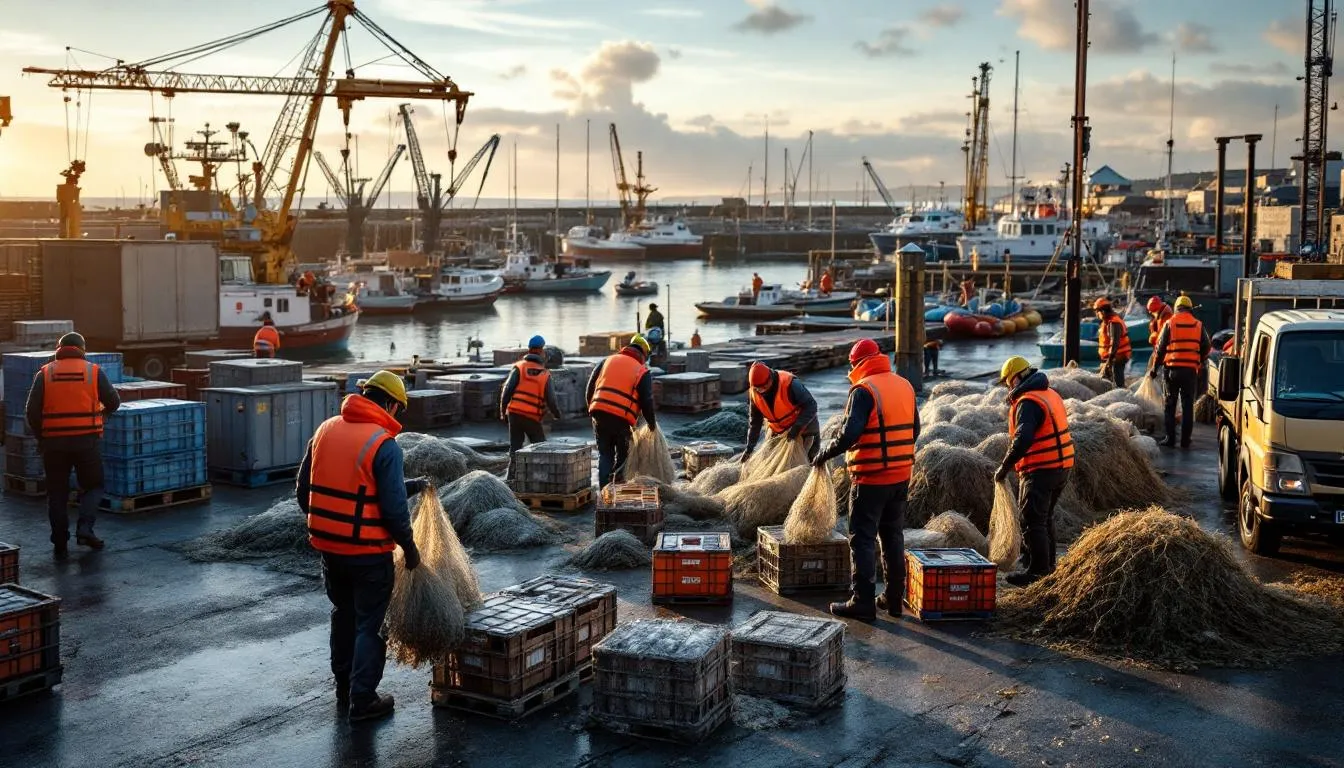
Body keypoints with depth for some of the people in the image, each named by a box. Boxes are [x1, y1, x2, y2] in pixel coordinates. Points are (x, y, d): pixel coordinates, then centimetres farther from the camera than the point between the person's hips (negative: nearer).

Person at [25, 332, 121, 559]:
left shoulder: (45, 374, 2)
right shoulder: (94, 372, 1)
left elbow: (32, 411, -3)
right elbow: (114, 402, 5)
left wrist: (40, 436, 12)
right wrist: (102, 411, 27)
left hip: (53, 442, 1)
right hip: (87, 441, -1)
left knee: (57, 493, 10)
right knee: (93, 486, 15)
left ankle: (60, 546, 10)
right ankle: (85, 528, -6)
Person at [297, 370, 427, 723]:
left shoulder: (325, 430, 2)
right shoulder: (385, 445, -18)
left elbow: (304, 491, 9)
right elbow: (394, 508, -18)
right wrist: (409, 547, -3)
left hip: (328, 546, 6)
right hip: (369, 552, -6)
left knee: (343, 614, 23)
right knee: (368, 624, 7)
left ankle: (343, 687, 34)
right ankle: (363, 700, 11)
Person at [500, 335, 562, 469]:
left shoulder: (519, 368, 0)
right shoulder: (545, 374, 1)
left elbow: (507, 390, -7)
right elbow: (551, 399, 1)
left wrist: (502, 410, 3)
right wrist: (557, 414, 20)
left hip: (514, 413, 1)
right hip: (533, 417, -1)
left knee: (515, 447, 10)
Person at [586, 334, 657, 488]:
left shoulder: (607, 361, 16)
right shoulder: (643, 372, 6)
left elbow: (590, 387, 15)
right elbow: (647, 402, 3)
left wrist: (592, 409, 25)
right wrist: (652, 423, 17)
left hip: (599, 414, 3)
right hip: (621, 419, -3)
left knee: (604, 455, 13)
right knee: (622, 457, 15)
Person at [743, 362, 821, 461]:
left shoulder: (790, 384, -31)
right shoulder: (754, 393, -13)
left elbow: (811, 405, -26)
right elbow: (754, 421, 0)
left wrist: (797, 427, -36)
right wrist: (749, 447, -2)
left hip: (802, 427, -5)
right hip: (778, 430, 6)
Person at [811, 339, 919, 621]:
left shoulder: (864, 390, -15)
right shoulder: (905, 386, 9)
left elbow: (849, 434, -22)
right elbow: (914, 429, 17)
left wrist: (824, 455, -9)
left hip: (870, 478, -7)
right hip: (901, 475, 7)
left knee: (863, 539, 0)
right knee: (893, 537, 16)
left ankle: (863, 602, 0)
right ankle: (894, 600, 21)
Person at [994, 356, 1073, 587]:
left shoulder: (1028, 402, -18)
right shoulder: (1051, 394, 13)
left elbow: (1023, 439, -29)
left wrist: (1004, 467, -21)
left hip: (1040, 470, -10)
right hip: (1061, 466, 10)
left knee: (1033, 521, -2)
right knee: (1046, 517, 22)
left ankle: (1038, 571, 1)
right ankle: (1048, 565, 31)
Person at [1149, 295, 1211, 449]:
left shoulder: (1170, 323, -1)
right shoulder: (1198, 325, 5)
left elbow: (1160, 347, -2)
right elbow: (1206, 347, 10)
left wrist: (1154, 368, 7)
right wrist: (1200, 363, 27)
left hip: (1173, 369, -1)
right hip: (1191, 370, 2)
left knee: (1169, 405, 7)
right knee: (1188, 406, 7)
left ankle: (1170, 439, 4)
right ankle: (1185, 440, 6)